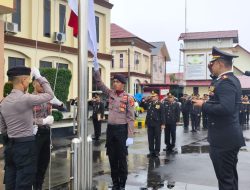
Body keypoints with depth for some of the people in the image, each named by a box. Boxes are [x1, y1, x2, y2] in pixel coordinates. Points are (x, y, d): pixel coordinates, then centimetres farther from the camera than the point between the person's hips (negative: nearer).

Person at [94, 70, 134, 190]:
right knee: (112, 157, 10)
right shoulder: (111, 93, 7)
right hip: (110, 128, 5)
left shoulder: (128, 98, -8)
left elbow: (131, 118, -9)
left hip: (122, 129, -5)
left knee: (122, 158, 4)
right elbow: (99, 84, 8)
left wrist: (130, 136, -13)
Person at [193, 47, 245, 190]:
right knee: (230, 177, 19)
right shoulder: (232, 79, 13)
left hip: (224, 139, -10)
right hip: (230, 137, 10)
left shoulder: (225, 82, -19)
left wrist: (203, 105, -19)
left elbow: (226, 108, -31)